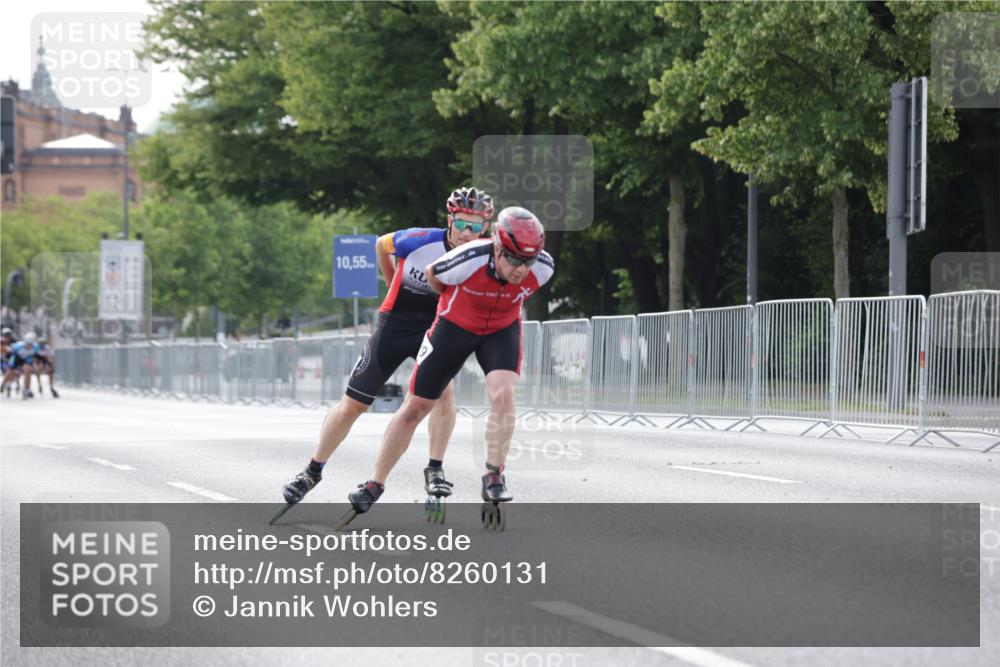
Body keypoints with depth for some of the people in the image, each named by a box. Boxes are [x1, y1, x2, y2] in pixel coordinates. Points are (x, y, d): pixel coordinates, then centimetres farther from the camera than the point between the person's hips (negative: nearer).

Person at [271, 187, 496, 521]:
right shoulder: (420, 240, -20)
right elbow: (381, 245, 2)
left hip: (435, 329, 1)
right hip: (394, 326, -1)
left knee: (444, 390, -26)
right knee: (353, 404, 4)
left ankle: (435, 469, -10)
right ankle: (313, 470, 21)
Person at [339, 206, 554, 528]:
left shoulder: (543, 268, -26)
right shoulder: (468, 260, -35)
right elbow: (433, 274, -10)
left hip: (501, 330, 2)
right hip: (455, 326, -1)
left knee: (503, 393, -25)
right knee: (415, 408, 2)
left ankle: (494, 478, -12)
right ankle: (375, 485, 16)